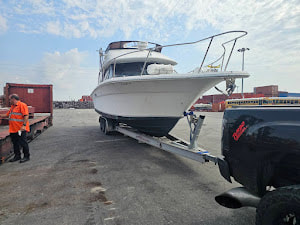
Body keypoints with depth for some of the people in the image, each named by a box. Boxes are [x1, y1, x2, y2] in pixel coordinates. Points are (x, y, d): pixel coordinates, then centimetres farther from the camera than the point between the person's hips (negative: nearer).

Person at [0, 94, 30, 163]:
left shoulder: (22, 105, -11)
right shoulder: (12, 106, 18)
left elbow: (26, 115, -20)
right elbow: (7, 115, 27)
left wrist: (24, 125, -26)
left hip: (20, 129, -9)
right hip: (13, 129, 9)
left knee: (23, 143, -2)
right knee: (15, 143, 14)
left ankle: (26, 156, 7)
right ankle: (17, 156, 25)